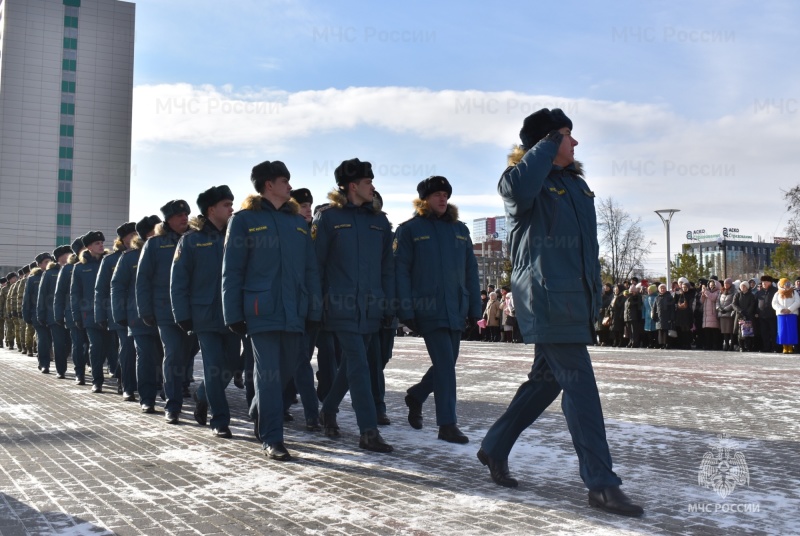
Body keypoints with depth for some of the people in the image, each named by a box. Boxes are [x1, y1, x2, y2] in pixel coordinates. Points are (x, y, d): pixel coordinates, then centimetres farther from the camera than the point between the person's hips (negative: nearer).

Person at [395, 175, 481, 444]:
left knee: (446, 364, 12)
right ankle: (447, 424, -2)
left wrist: (475, 308, 10)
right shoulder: (410, 230, 0)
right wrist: (405, 310, -11)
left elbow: (471, 271, 14)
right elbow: (401, 271, -4)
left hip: (456, 311, 5)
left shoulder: (459, 230, 14)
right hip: (428, 309, -5)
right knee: (445, 364, -10)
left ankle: (416, 395, 38)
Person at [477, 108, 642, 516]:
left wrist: (594, 294, 23)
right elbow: (518, 186, -34)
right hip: (547, 298, -9)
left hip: (576, 298, 9)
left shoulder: (575, 183, 19)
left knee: (546, 380, 16)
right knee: (579, 385, -9)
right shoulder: (530, 182, -7)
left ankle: (494, 449, 30)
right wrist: (549, 143, -18)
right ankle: (601, 485, -2)